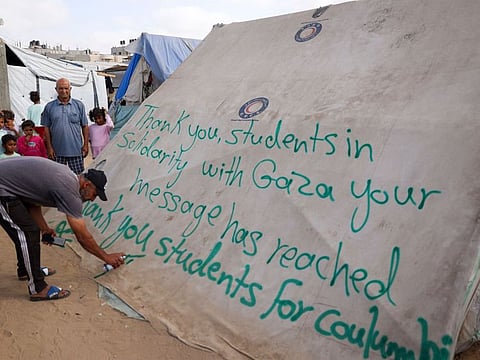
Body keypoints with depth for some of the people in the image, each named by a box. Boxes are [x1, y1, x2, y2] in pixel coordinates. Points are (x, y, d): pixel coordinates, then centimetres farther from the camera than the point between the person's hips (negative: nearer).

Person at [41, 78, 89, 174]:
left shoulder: (79, 105, 4)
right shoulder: (49, 107, 4)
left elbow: (85, 126, 6)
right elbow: (46, 128, 5)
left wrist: (86, 145, 1)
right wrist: (49, 147, -1)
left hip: (76, 150, 0)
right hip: (57, 151, 1)